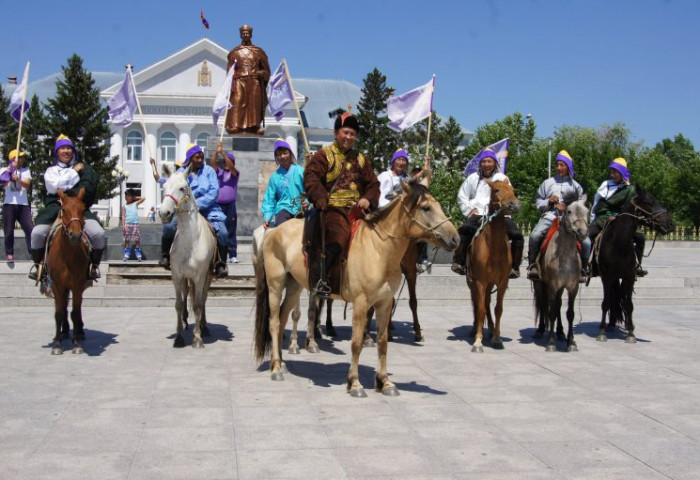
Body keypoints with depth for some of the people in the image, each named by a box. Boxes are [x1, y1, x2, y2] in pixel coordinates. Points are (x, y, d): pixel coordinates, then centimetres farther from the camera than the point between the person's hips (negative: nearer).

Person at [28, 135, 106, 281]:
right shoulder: (51, 170, 19)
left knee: (99, 234, -27)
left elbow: (87, 188, -2)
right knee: (37, 233, -27)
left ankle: (94, 264, -1)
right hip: (54, 207, 1)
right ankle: (38, 263, 2)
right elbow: (54, 186, -3)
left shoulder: (84, 168, 15)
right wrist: (74, 172, 0)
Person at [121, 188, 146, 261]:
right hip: (127, 224, 0)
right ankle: (126, 254, 3)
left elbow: (143, 198, 6)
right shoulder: (124, 207, 7)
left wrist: (136, 198, 12)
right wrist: (123, 225, -8)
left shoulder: (135, 204, 9)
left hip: (135, 224, 0)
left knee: (137, 240, -1)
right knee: (127, 240, 1)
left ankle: (138, 254, 0)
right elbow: (123, 216, 2)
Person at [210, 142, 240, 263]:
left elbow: (231, 166, -13)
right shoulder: (218, 172, 13)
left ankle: (233, 255, 2)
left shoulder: (234, 173, 7)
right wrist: (217, 152, -20)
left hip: (230, 205, -2)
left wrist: (223, 153, -22)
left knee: (231, 231, 0)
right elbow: (212, 163, -4)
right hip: (217, 205, 2)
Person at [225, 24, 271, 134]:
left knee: (254, 105, -6)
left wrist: (262, 73, -8)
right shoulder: (234, 52, 13)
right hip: (239, 82, -1)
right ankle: (235, 126, -21)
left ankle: (254, 127, -5)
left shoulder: (259, 52, 14)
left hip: (255, 83, 1)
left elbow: (266, 70, 15)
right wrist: (230, 85, -4)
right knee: (237, 103, -14)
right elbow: (229, 71, 9)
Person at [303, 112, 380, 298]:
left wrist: (368, 199, -1)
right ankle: (321, 280, -23)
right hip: (333, 208, -6)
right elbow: (311, 178, -6)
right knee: (339, 236, -31)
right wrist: (321, 199, -21)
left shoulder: (360, 159, 22)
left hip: (357, 209, 6)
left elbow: (373, 183, 20)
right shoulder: (324, 155, 7)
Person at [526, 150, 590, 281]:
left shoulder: (575, 186, 16)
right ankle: (532, 265, -13)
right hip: (550, 216, 0)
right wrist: (548, 202, -5)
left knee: (586, 242, -20)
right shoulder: (547, 183, 17)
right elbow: (538, 203, 16)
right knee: (534, 236, -29)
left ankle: (583, 268, 2)